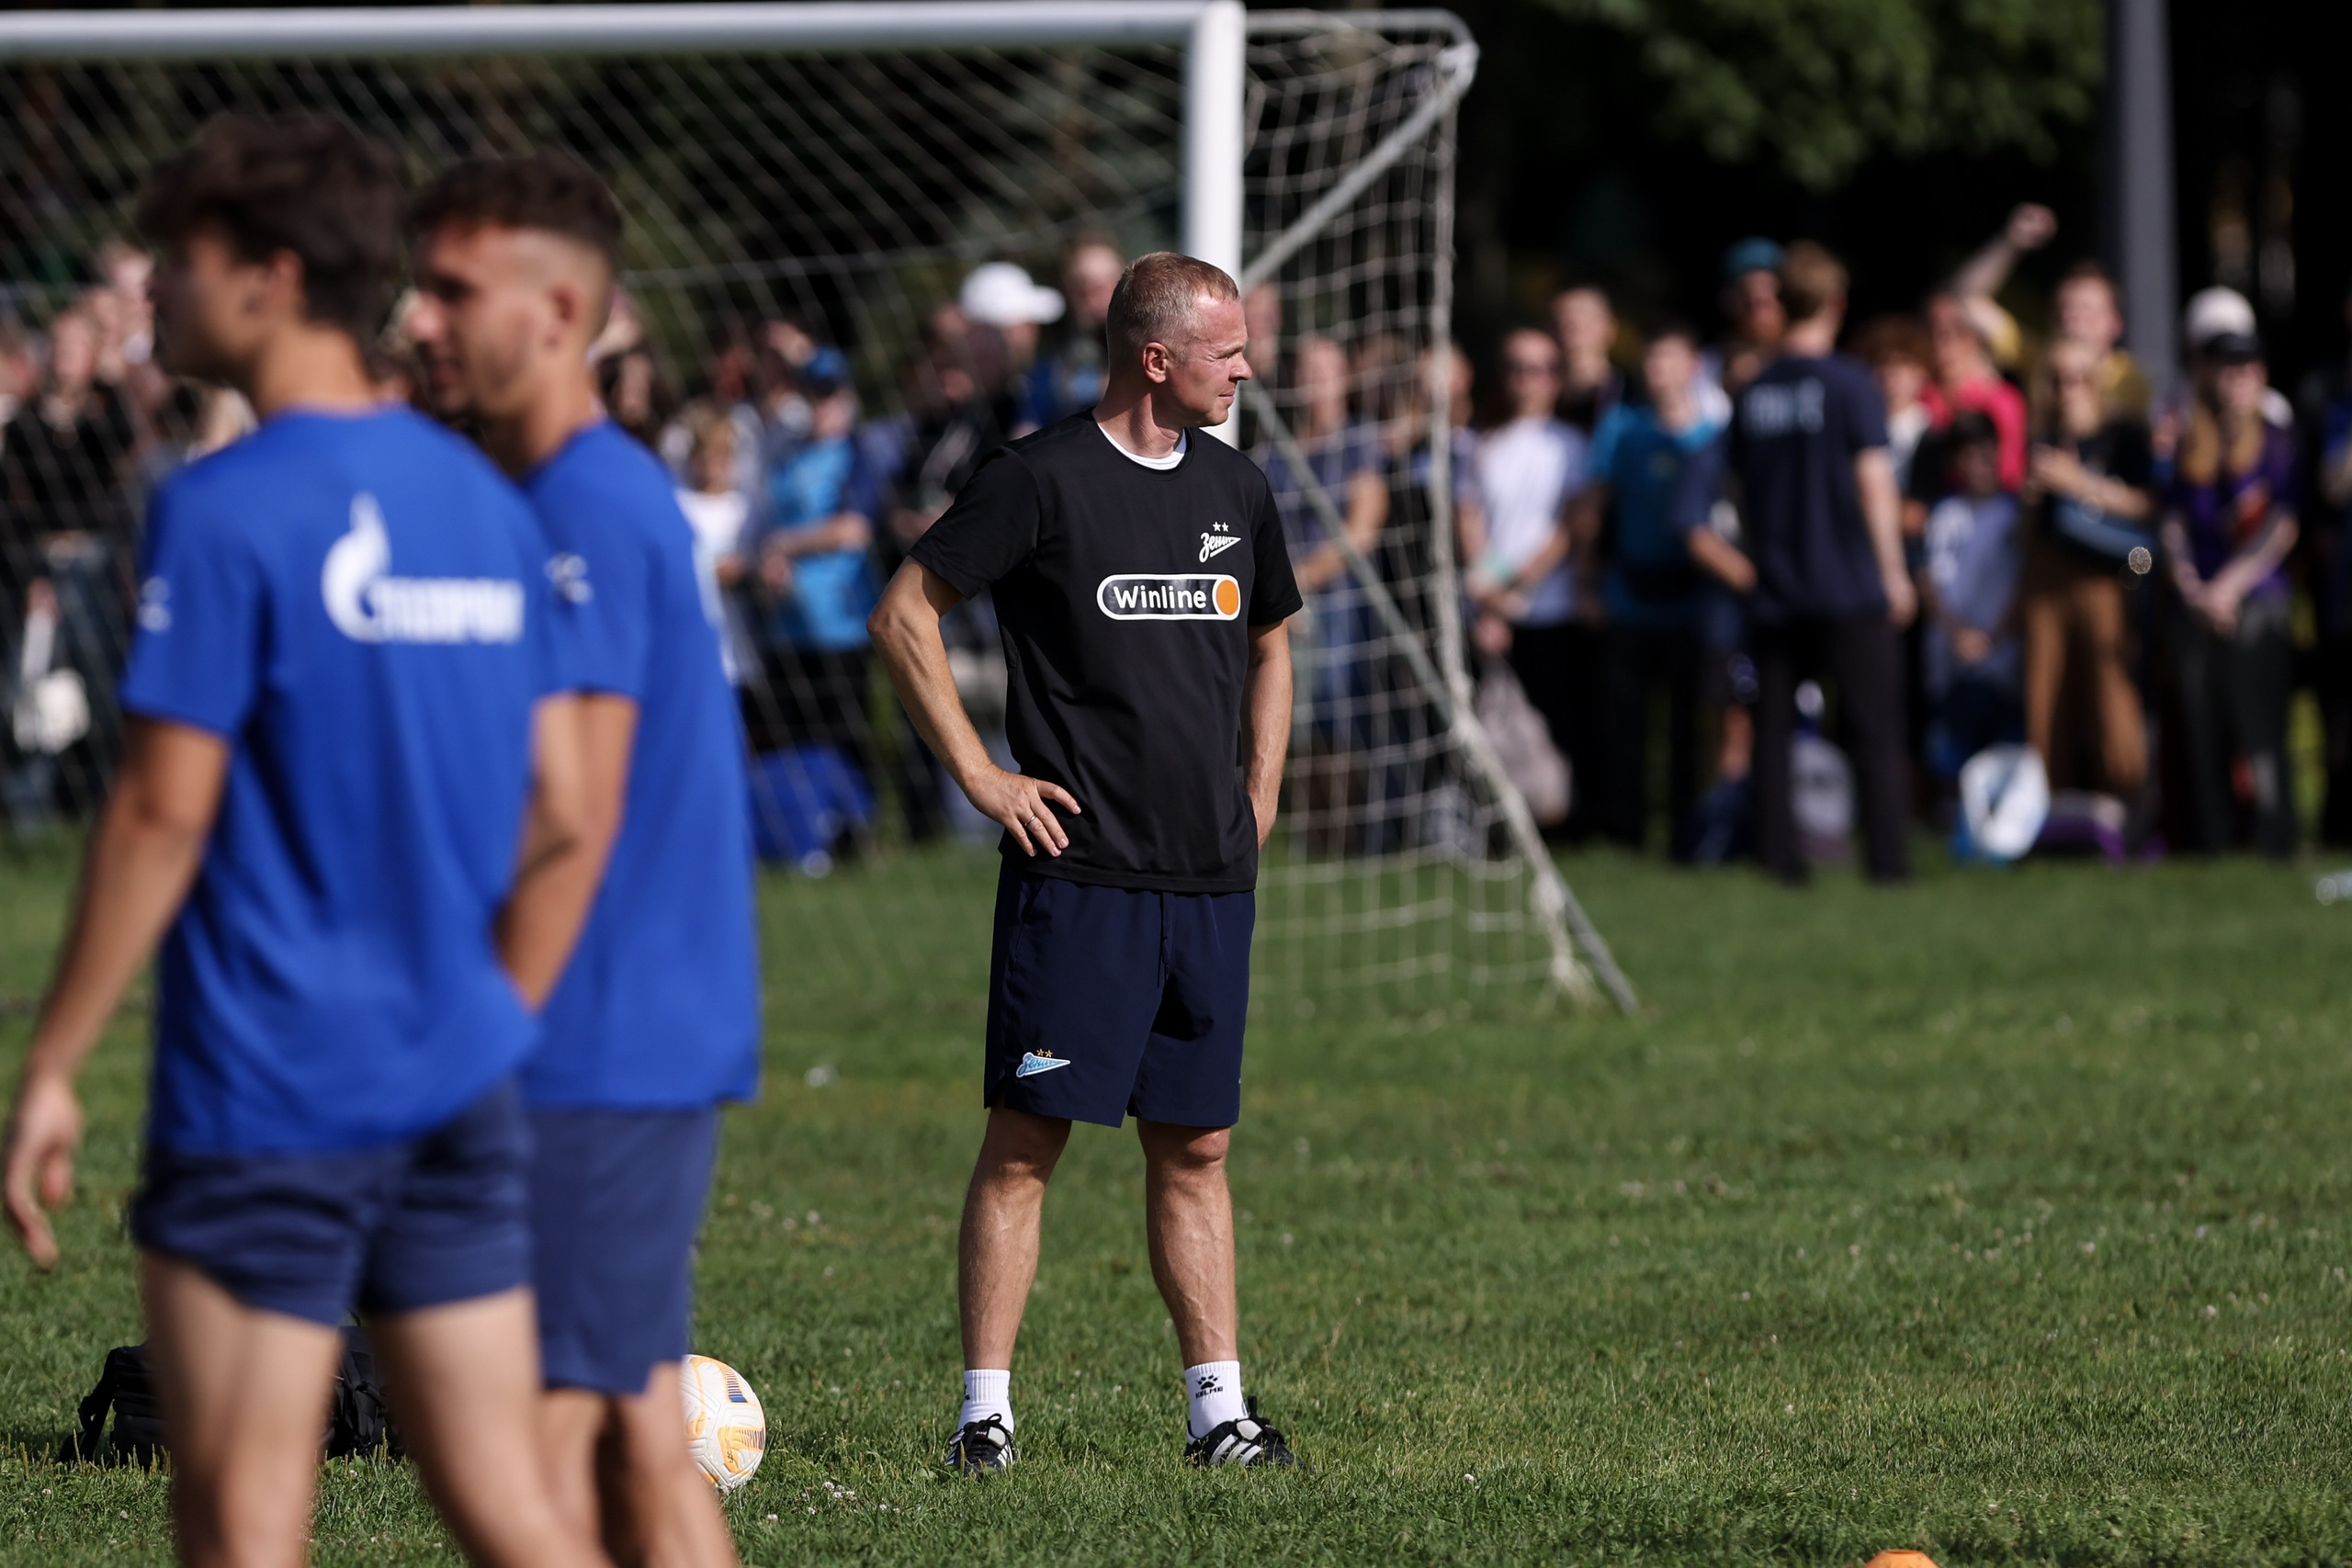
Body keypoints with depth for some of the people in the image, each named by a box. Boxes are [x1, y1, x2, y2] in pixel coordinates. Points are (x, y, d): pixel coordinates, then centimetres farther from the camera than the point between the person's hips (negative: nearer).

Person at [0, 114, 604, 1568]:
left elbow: (166, 810, -14)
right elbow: (562, 817, 12)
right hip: (460, 1093, 7)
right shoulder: (486, 498, 10)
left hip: (268, 1103, -7)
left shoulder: (228, 511, -12)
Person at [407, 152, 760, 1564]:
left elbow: (577, 817, -18)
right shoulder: (616, 491, 16)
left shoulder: (586, 507, -15)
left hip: (597, 1056, -10)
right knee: (640, 1426, 11)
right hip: (665, 1043, 10)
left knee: (540, 1433, -8)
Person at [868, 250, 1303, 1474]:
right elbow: (903, 615, -5)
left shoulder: (1235, 490, 12)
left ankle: (1219, 1408, 11)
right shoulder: (1039, 480, -7)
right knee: (1027, 1137, -5)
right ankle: (986, 1409, -3)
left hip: (1210, 880, 6)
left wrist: (1258, 794, 16)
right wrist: (980, 775, -8)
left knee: (1195, 1145, 8)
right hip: (1077, 870, -6)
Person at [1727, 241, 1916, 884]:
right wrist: (1894, 571, -2)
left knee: (1773, 730, 8)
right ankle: (1886, 856, -4)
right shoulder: (1848, 384, -8)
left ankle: (1778, 854, 5)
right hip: (1852, 585, -4)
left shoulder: (1753, 392, 6)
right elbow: (1874, 482, -9)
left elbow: (1741, 493, 12)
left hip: (1777, 589, 4)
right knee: (1875, 729, 0)